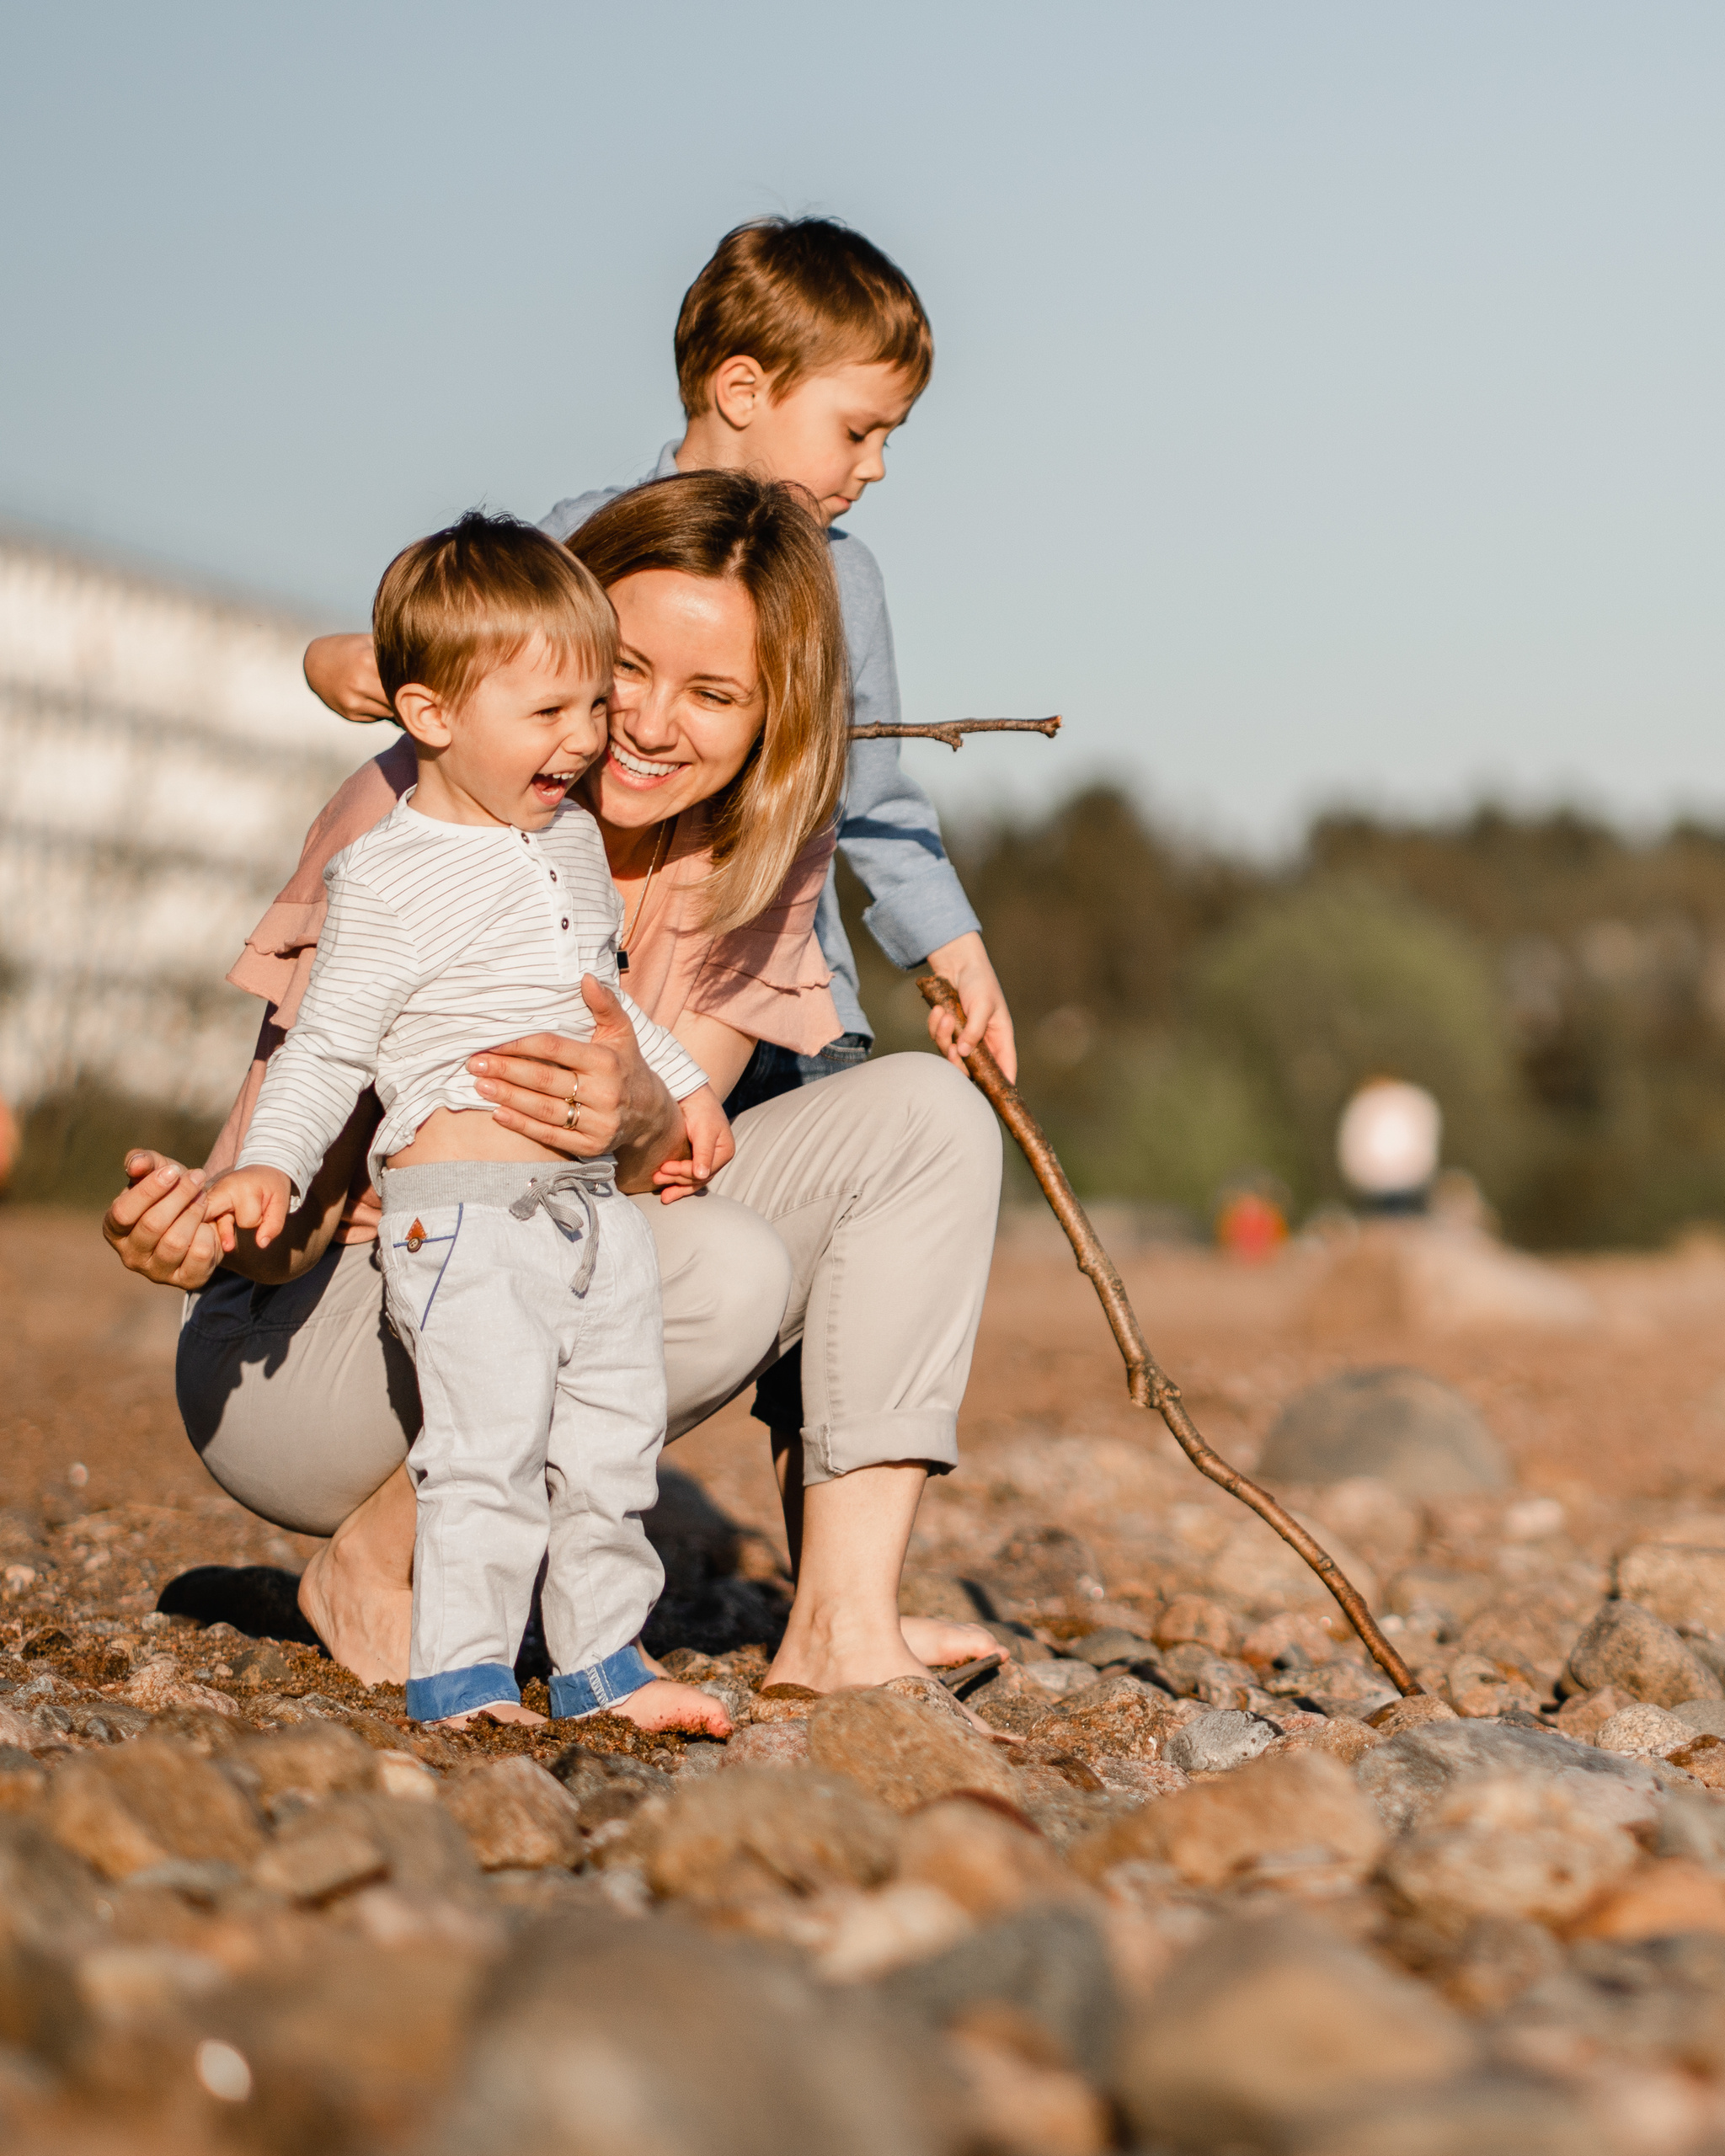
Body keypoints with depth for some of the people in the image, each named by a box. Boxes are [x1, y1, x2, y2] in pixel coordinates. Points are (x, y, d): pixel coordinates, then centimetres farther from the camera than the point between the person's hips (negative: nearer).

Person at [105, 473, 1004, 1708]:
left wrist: (640, 1119, -39)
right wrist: (202, 1223, -43)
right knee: (723, 1273, -33)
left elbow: (673, 1166, -15)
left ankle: (843, 1622, -14)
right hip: (292, 1351, -6)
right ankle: (372, 1562, -11)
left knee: (926, 1115, -9)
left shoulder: (761, 852, -5)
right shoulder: (419, 816, -20)